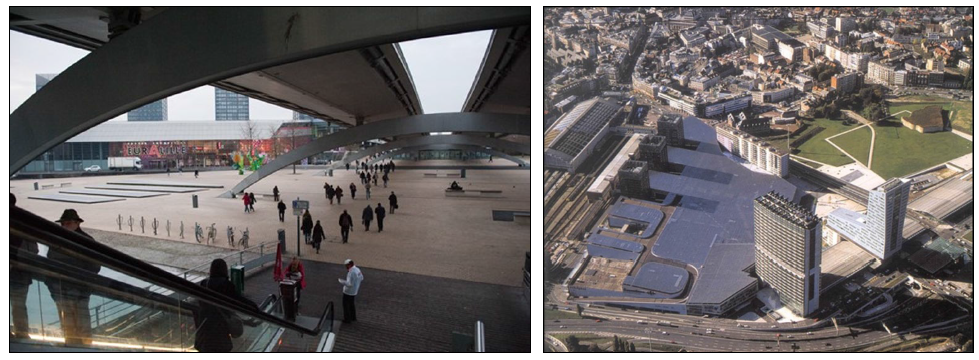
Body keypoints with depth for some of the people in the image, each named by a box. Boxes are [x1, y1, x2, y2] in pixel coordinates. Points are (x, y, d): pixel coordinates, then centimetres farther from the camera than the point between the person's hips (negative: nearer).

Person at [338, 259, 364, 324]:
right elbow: (361, 279, 13)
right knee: (351, 304, 24)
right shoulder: (358, 269, 0)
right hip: (354, 291, 9)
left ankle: (347, 319, 17)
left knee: (346, 305, 8)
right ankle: (353, 318, 34)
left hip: (348, 292, -9)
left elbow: (349, 284, -29)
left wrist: (340, 280, -19)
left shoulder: (351, 273, -28)